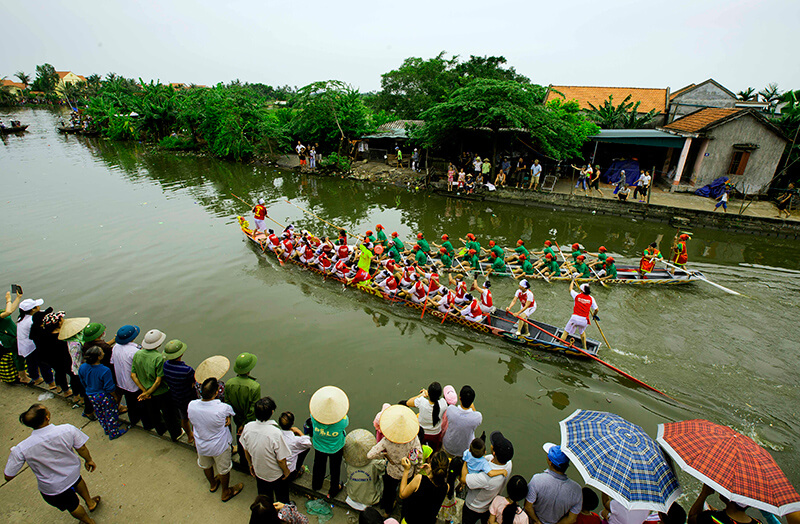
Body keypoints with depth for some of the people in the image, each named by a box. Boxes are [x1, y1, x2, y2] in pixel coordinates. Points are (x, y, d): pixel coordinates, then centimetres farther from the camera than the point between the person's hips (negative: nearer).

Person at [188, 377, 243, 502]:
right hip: (219, 447, -4)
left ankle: (213, 484, 61)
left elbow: (192, 420, -6)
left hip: (201, 446, 4)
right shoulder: (223, 408, -38)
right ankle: (226, 493, 47)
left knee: (206, 466, 33)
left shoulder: (191, 405, -26)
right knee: (224, 470, 24)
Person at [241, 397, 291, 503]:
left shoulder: (247, 427, -23)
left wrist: (251, 465, 15)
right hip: (276, 474, -4)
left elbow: (246, 451, -4)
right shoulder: (275, 433, -37)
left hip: (259, 472, 4)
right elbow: (281, 459, -25)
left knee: (264, 496, 31)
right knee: (282, 497, 27)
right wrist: (286, 470, -4)